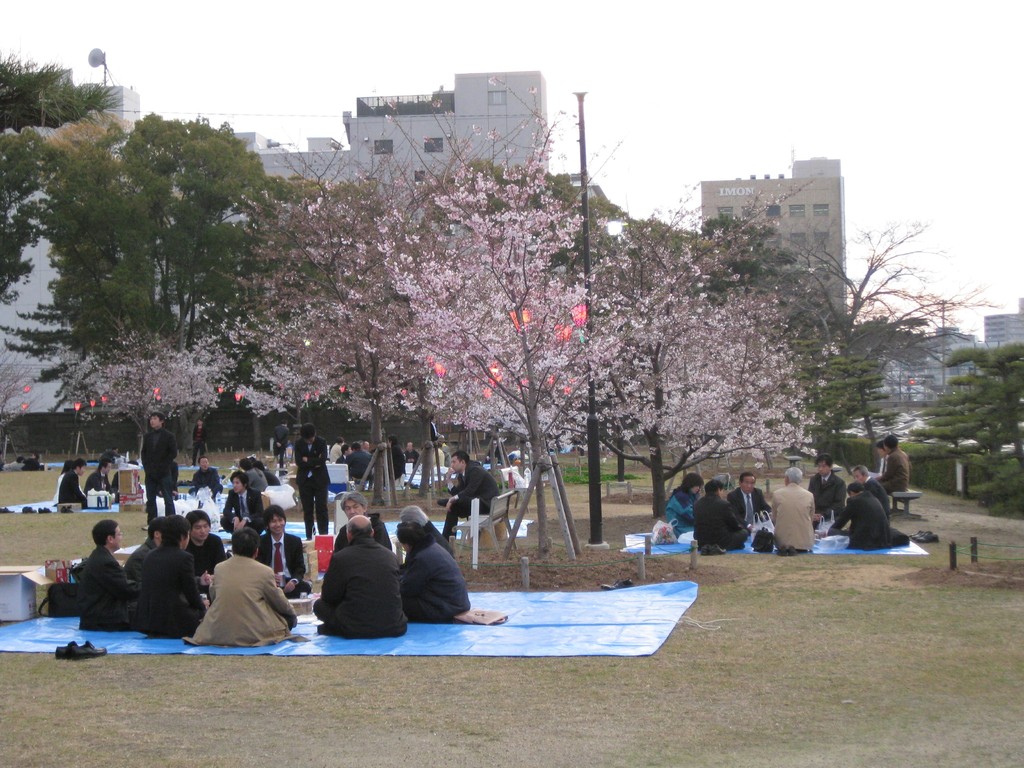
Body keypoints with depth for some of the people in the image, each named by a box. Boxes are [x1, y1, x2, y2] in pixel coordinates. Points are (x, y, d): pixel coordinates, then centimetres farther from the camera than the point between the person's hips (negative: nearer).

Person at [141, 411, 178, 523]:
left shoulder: (168, 436, -3)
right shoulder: (147, 436, 10)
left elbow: (173, 453, -6)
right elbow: (144, 452, 15)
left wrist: (163, 466, -10)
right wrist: (146, 466, 1)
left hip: (164, 473, -5)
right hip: (150, 473, 5)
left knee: (168, 500, -3)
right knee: (150, 500, 8)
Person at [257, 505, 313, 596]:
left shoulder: (295, 541, 7)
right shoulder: (260, 542, 4)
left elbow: (300, 567, 6)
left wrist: (294, 581, -18)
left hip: (289, 585, 1)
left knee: (306, 587, -32)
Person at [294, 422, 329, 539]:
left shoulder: (321, 442, -5)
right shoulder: (299, 444, 0)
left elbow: (322, 460, -17)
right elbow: (299, 462, -10)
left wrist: (307, 460, -11)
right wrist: (314, 462, -13)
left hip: (320, 480, -2)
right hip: (305, 480, 2)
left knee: (321, 508, -4)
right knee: (307, 510, 5)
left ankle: (323, 535, -1)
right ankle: (309, 536, 10)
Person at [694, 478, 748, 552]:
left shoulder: (697, 504, 2)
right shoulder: (724, 504, -14)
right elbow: (734, 525, -4)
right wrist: (742, 527, 22)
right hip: (721, 542, -7)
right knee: (744, 532, 13)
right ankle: (720, 548, 12)